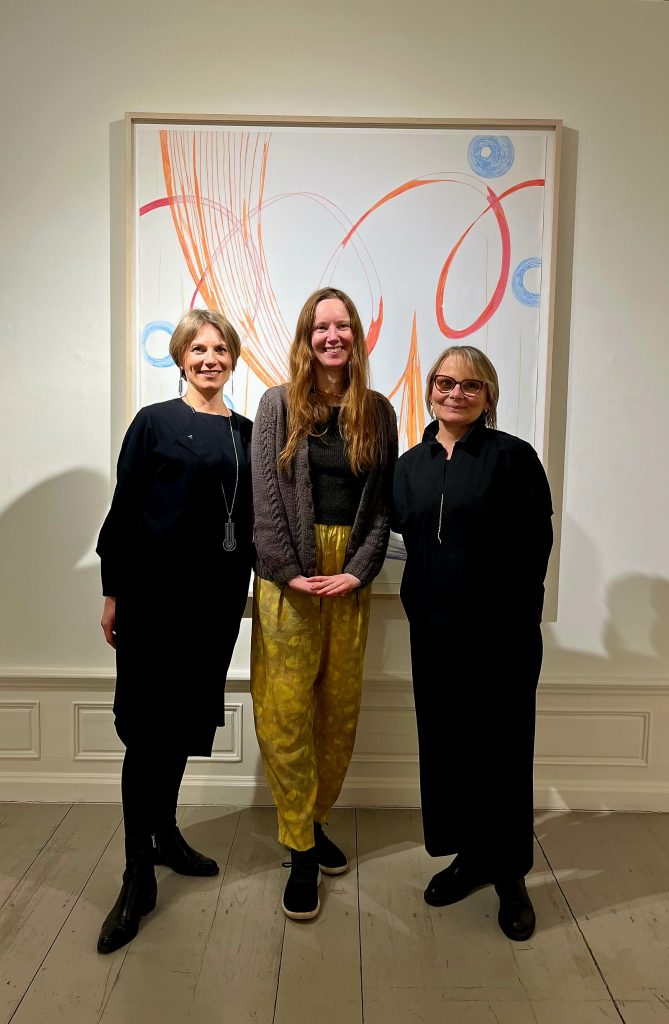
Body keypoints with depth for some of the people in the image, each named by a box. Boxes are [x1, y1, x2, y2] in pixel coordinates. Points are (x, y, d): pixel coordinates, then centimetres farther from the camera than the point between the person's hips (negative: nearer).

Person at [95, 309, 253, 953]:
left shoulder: (244, 433, 11)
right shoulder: (154, 422, -2)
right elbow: (123, 510, -4)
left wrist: (244, 587, 10)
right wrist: (113, 592, -6)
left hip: (219, 595, 5)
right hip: (157, 593, -5)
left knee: (186, 719, 15)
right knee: (149, 725, -1)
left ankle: (165, 833, 34)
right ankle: (138, 874, 11)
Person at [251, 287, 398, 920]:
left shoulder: (378, 412, 7)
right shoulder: (278, 404, 1)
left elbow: (384, 504, 5)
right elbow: (265, 496, -5)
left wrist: (358, 571, -7)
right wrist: (292, 573, -11)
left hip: (350, 576, 3)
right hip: (287, 576, -2)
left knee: (341, 707, 10)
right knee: (286, 713, -1)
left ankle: (314, 820, 31)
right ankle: (301, 850, 15)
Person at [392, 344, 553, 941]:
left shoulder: (513, 456, -5)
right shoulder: (412, 464, 9)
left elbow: (534, 545, -6)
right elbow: (406, 532, 12)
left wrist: (515, 618, -9)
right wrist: (424, 605, 2)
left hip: (502, 634, -4)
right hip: (435, 632, 5)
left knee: (503, 748, 7)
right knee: (445, 745, 13)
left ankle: (510, 875, 27)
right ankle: (469, 855, 35)